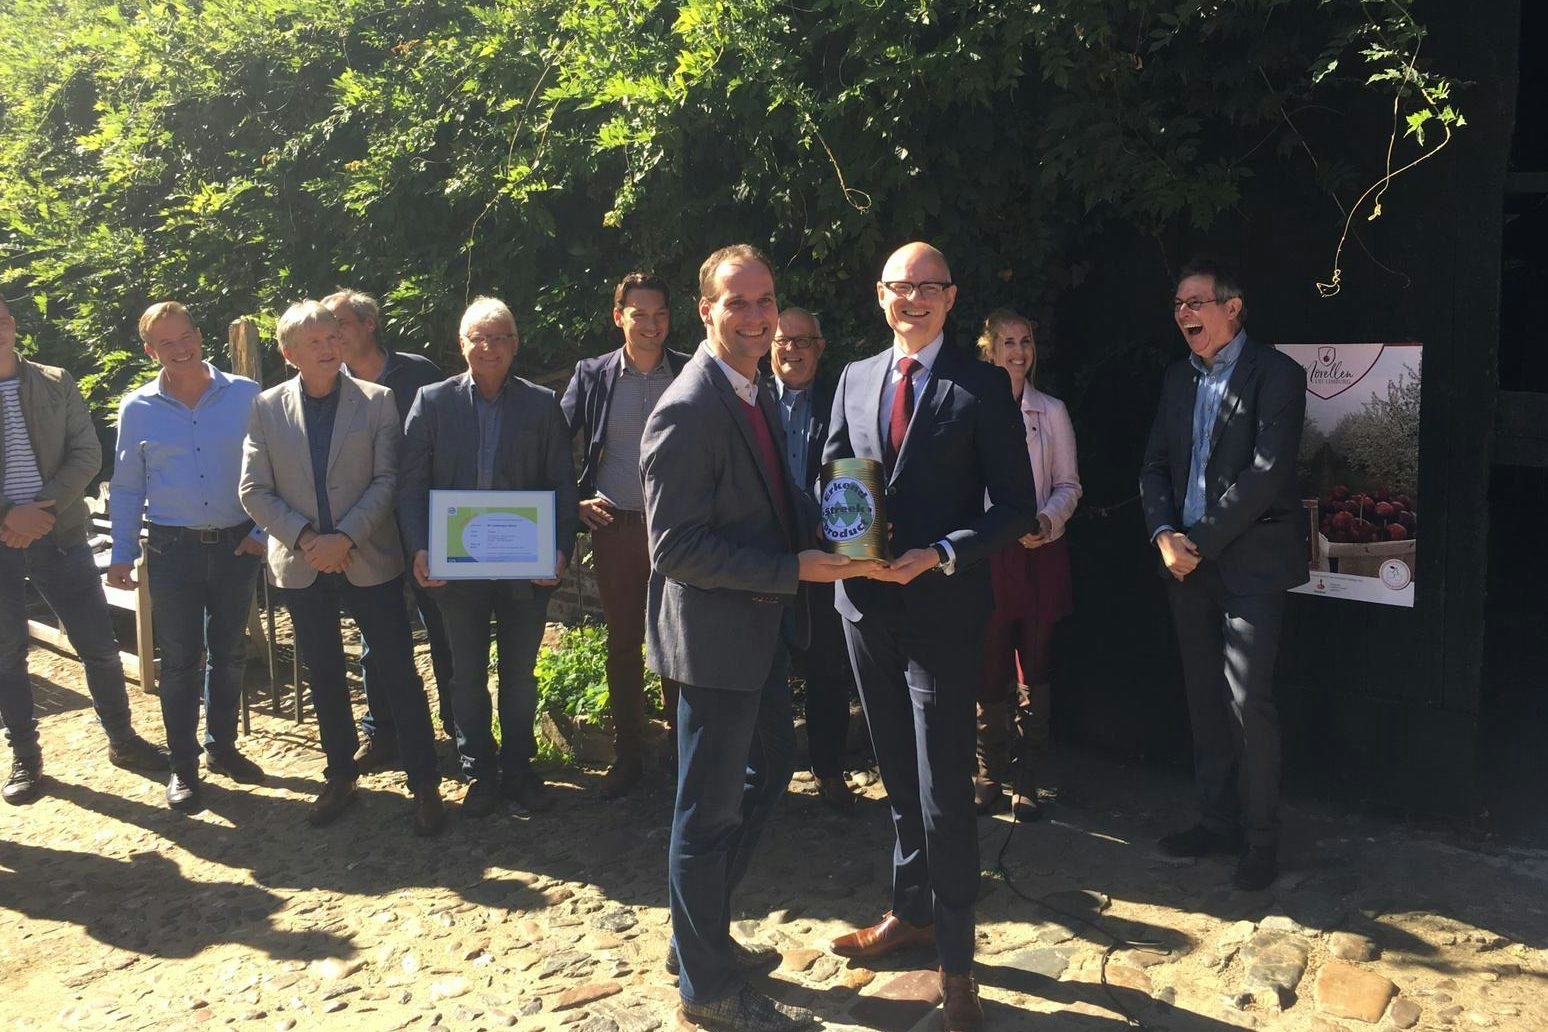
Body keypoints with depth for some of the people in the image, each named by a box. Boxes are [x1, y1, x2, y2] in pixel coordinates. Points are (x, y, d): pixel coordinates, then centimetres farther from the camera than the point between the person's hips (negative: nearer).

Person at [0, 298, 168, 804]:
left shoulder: (57, 383, 5)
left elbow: (87, 453, 0)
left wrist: (45, 507, -13)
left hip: (58, 532, 1)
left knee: (99, 644, 4)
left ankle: (121, 739, 21)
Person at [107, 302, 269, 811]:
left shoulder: (247, 396, -3)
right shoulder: (137, 409, 1)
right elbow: (126, 488, 6)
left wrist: (263, 529, -5)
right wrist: (122, 555, 3)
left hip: (236, 545, 1)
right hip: (172, 549, 0)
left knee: (229, 653, 13)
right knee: (180, 659, 5)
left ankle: (222, 746, 29)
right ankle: (183, 764, 17)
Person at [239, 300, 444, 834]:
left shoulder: (377, 401, -3)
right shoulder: (267, 407, 2)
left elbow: (388, 480, -7)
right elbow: (254, 490, 0)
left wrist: (346, 537, -17)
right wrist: (304, 536, -13)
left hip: (370, 562, -2)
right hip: (301, 565, 2)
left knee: (399, 674, 1)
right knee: (324, 677, 15)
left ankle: (424, 784, 12)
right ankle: (340, 776, 31)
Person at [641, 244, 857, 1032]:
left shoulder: (754, 393, 9)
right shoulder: (688, 410, -21)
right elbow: (676, 547, -24)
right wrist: (793, 572, -24)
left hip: (758, 629, 10)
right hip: (714, 638, -10)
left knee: (768, 770, 22)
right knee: (712, 810, 4)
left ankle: (701, 937, 40)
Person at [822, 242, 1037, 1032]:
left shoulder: (983, 387, -5)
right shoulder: (855, 379, 9)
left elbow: (1015, 506, -7)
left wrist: (940, 555, -20)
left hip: (942, 608, -5)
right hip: (866, 603, 5)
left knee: (944, 791, -1)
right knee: (897, 778, 19)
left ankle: (956, 963, 15)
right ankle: (910, 912, 38)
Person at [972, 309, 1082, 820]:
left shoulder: (1051, 411, 10)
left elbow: (1068, 483, 10)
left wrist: (1048, 519, -8)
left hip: (1040, 552, 2)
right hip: (986, 551, -2)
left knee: (1035, 668, 3)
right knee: (989, 667, 0)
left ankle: (1024, 775, 13)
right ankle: (990, 772, 16)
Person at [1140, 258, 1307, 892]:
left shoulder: (1275, 374, -7)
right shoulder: (1178, 378, 14)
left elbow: (1266, 472, -16)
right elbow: (1156, 464, 12)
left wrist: (1201, 542, -15)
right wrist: (1164, 534, -5)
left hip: (1250, 561, -6)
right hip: (1188, 562, 7)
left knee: (1248, 701, -8)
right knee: (1204, 698, 12)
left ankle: (1261, 838, 8)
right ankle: (1217, 821, 25)